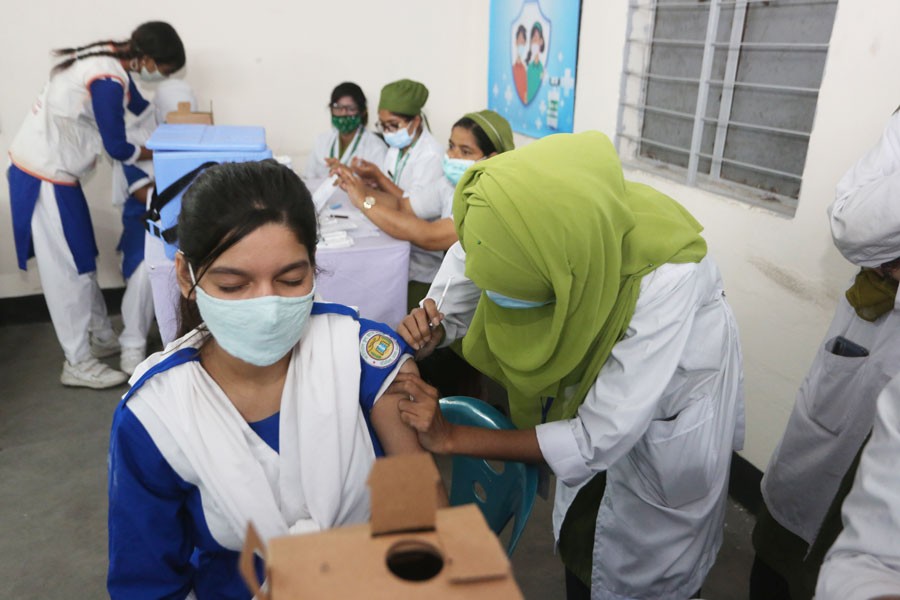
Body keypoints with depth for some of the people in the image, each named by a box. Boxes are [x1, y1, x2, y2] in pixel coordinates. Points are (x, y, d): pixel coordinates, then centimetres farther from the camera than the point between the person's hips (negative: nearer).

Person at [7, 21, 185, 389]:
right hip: (45, 177, -10)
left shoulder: (110, 59, 7)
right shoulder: (108, 81, -23)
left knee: (81, 261, 16)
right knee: (67, 269, -2)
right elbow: (118, 148, -16)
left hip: (50, 169, 10)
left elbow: (141, 106, 23)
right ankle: (78, 364, 10)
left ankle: (103, 338, 29)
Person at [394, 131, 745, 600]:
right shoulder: (527, 228, -29)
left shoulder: (664, 278, -42)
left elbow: (598, 439, -35)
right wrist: (428, 328, -31)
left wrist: (449, 437, -32)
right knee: (577, 542, 22)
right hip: (589, 391, 4)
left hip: (669, 422, -4)